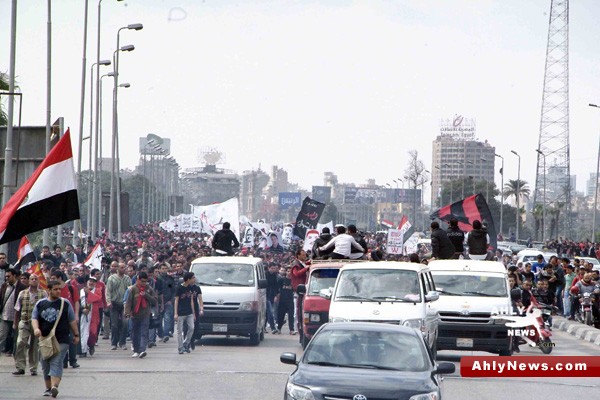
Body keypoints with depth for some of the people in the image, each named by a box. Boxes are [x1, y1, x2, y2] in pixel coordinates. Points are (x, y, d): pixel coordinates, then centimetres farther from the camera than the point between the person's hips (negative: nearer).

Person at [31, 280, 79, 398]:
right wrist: (36, 328, -12)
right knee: (46, 365, 10)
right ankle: (48, 388, 22)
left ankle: (55, 386, -29)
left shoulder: (65, 303, 4)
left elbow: (72, 321, 8)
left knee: (56, 363, -17)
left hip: (61, 340, -3)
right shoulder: (40, 304, 8)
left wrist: (76, 335, 8)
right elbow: (34, 318, 7)